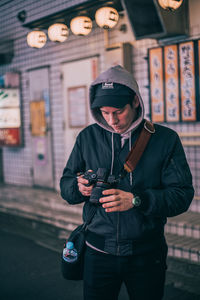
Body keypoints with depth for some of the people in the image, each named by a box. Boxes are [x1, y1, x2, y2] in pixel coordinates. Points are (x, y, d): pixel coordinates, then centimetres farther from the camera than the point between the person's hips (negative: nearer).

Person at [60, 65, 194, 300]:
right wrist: (79, 187, -18)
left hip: (146, 254, -1)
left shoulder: (165, 139, -6)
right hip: (99, 252, 1)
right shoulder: (87, 137, 1)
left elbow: (182, 195, -10)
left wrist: (137, 200, -25)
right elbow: (65, 184, 6)